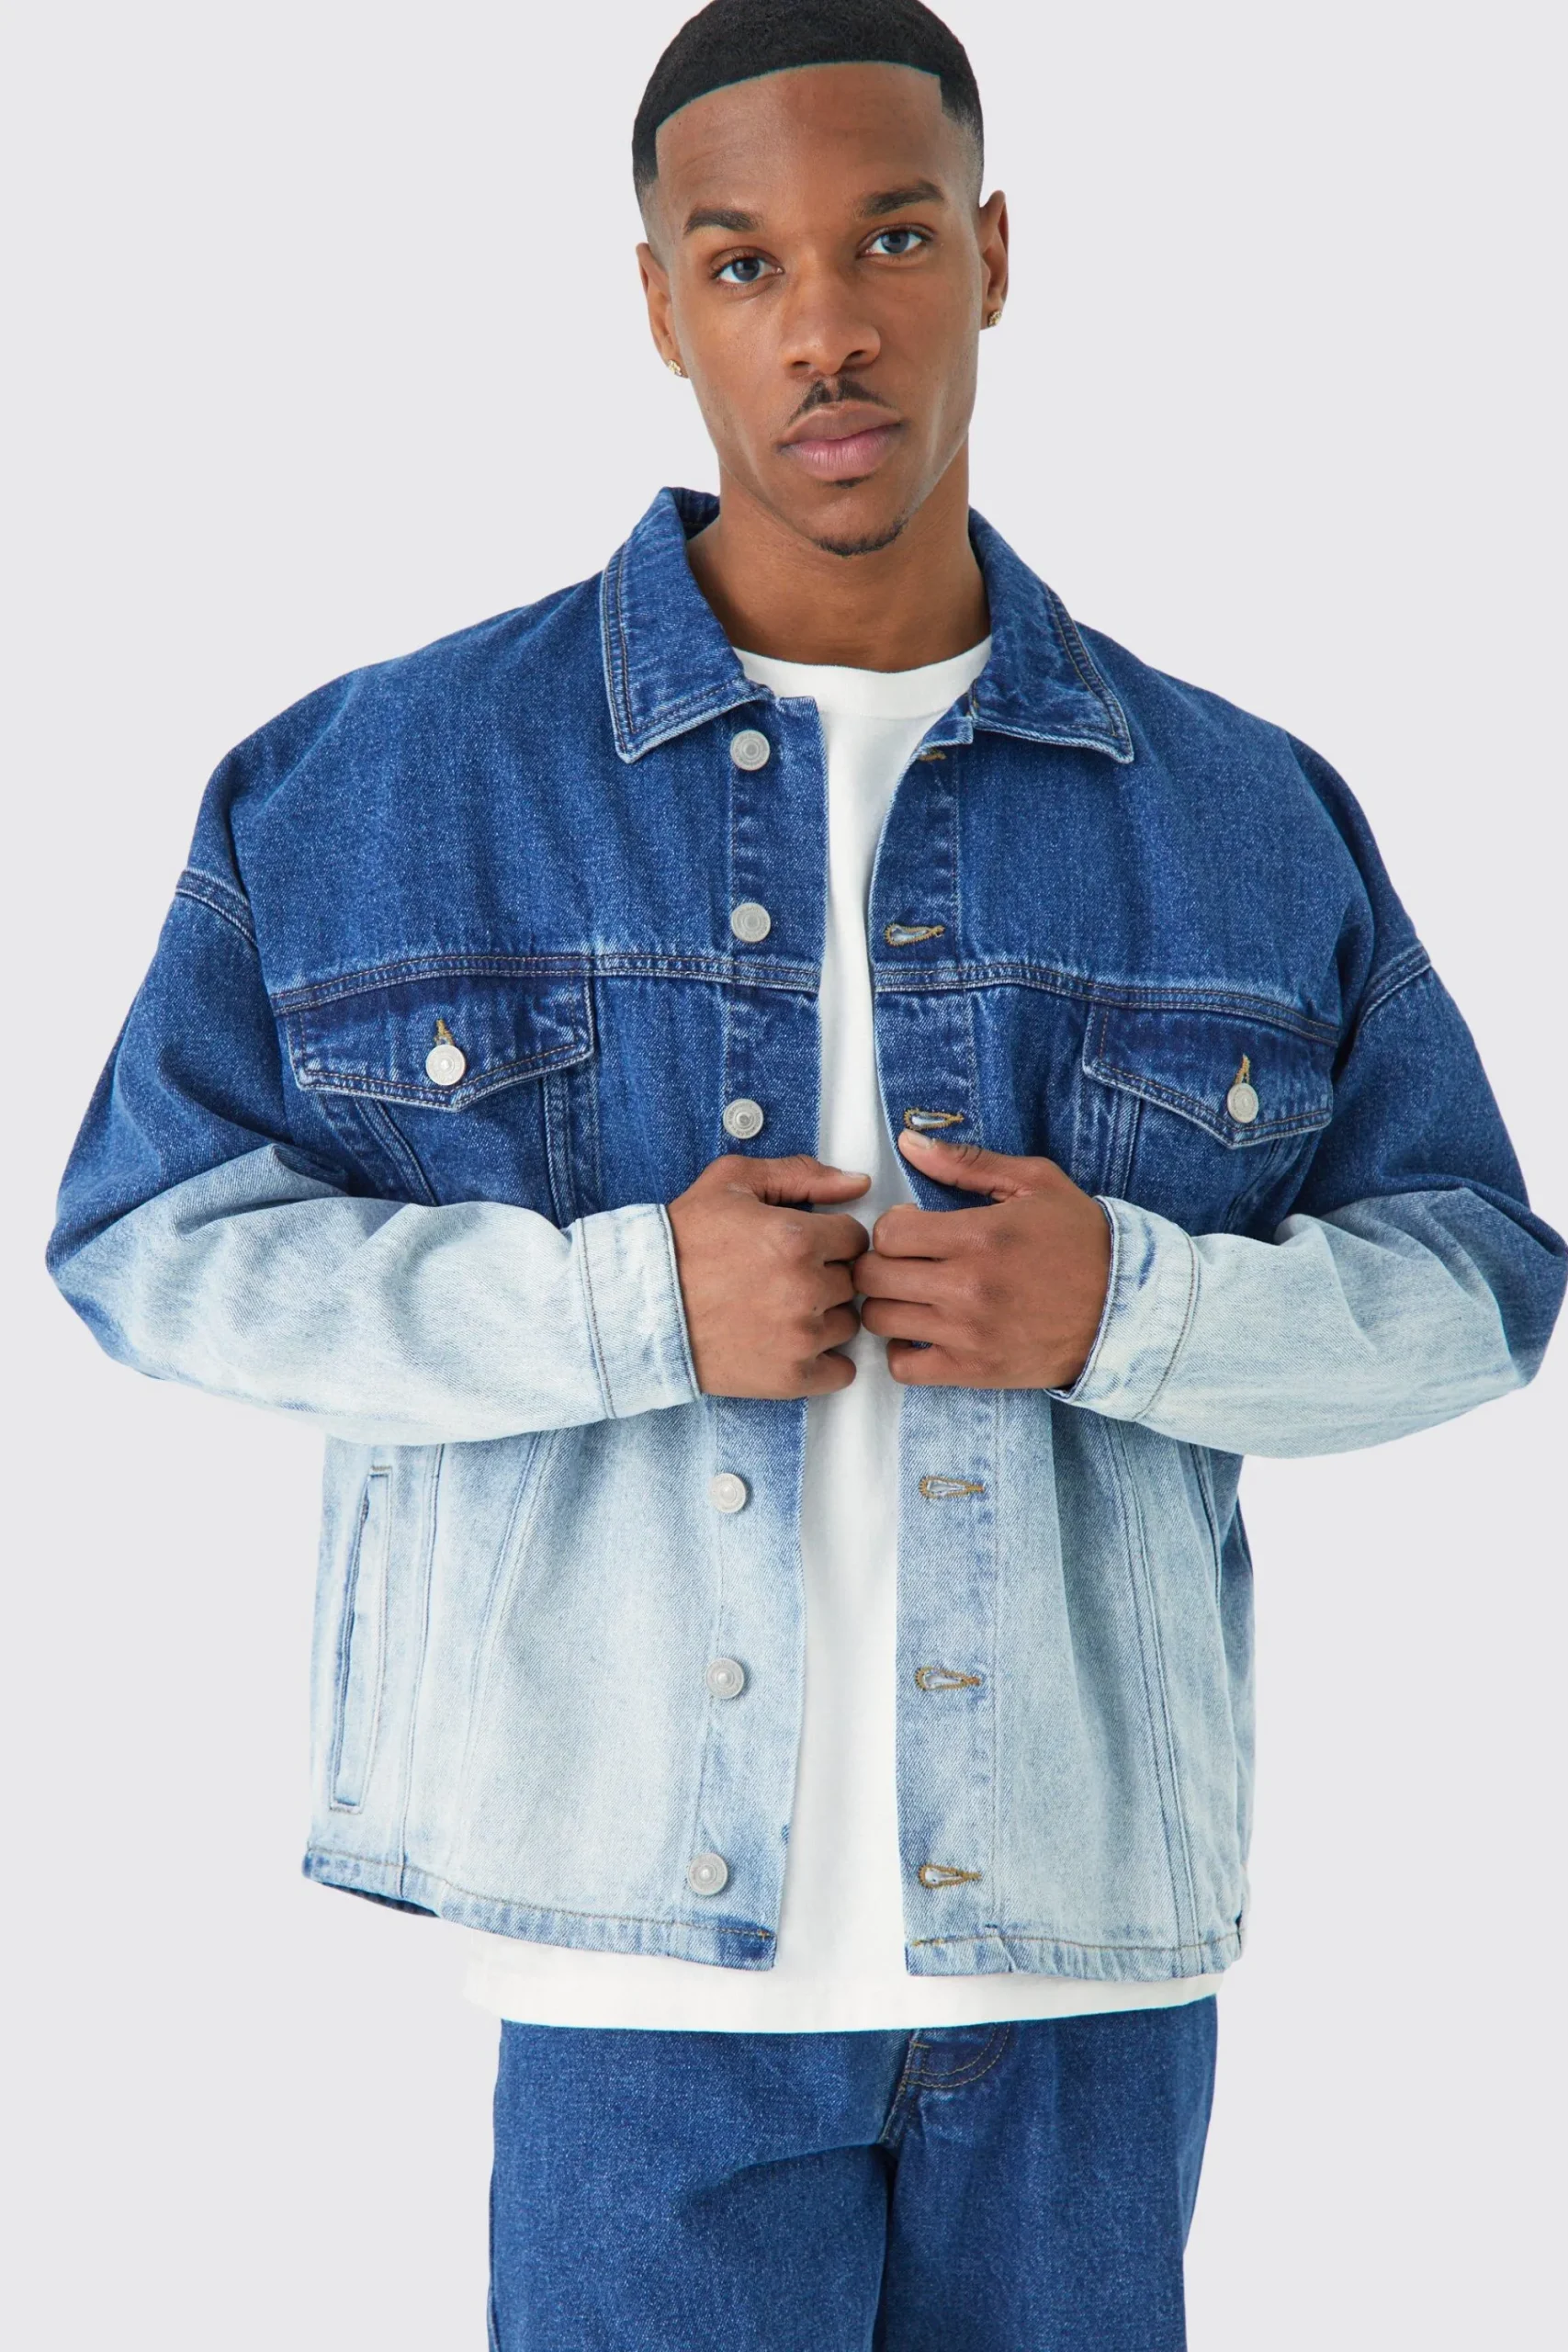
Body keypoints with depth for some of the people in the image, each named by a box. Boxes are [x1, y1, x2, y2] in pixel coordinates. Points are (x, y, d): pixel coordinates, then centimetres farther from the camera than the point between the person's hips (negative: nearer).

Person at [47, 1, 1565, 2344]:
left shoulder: (1248, 818, 6)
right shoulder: (366, 785, 1)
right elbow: (158, 1235, -2)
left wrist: (1131, 1311, -12)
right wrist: (628, 1305, -15)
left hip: (1093, 1951, 2)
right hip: (642, 1951, -2)